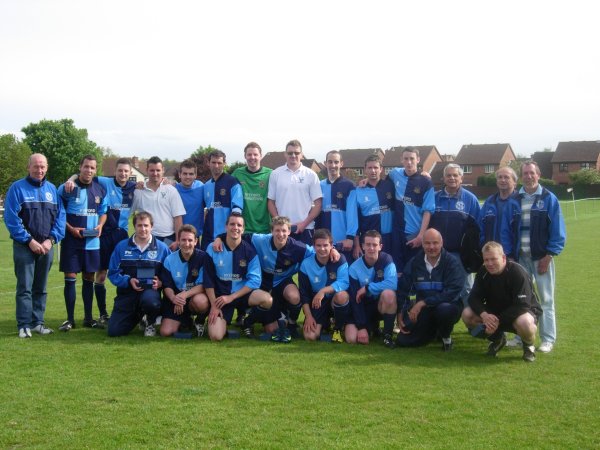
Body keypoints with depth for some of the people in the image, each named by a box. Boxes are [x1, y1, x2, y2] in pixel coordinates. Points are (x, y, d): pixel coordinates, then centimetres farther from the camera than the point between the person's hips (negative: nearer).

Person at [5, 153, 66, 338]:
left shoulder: (52, 189, 7)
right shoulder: (17, 188, -5)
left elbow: (60, 217, 5)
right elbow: (11, 218, -10)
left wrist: (51, 240, -8)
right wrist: (29, 240, -14)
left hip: (46, 246, 4)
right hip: (24, 246, -4)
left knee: (41, 287, 9)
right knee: (25, 287, -3)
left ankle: (37, 321, 17)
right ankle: (24, 325, 1)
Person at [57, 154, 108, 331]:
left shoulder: (100, 190, 7)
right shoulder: (66, 188, -5)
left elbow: (103, 212, 17)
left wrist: (100, 226, -3)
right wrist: (71, 229, -15)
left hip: (92, 241, 4)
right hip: (71, 240, -4)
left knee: (89, 279, 10)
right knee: (70, 278, -2)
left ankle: (88, 318, 19)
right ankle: (70, 319, 7)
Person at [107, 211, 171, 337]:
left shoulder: (162, 248, 1)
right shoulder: (121, 246, 3)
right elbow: (113, 273, 2)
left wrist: (160, 283, -18)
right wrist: (128, 280, -14)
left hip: (150, 290, -2)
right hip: (127, 293, 2)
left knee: (150, 300, -41)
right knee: (114, 331, -8)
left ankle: (150, 323, -1)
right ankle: (137, 316, 27)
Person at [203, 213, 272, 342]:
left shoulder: (249, 250, -8)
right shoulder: (213, 249, -7)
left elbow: (254, 280, -11)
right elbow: (208, 280, -2)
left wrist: (231, 297, -17)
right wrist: (214, 305, -7)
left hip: (243, 292, 1)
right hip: (221, 295, -1)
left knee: (267, 300, -31)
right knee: (215, 336, -19)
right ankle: (224, 320, 18)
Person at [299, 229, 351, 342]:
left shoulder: (339, 259, -14)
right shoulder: (306, 264, -9)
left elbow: (344, 282, -26)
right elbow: (304, 294, -5)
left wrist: (323, 291, -37)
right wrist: (308, 316, -12)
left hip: (336, 301, -1)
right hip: (317, 304, 2)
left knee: (342, 295, -37)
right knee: (310, 336, -18)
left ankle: (338, 328, -8)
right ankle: (325, 323, 20)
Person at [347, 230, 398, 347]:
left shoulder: (386, 260, -14)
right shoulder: (354, 268, -13)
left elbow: (393, 284, -31)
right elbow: (355, 299, -14)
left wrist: (367, 288, -24)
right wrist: (361, 327, -20)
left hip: (381, 304, -1)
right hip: (362, 307, 1)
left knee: (389, 293, -35)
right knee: (351, 339, -21)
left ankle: (387, 335, -17)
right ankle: (372, 327, 15)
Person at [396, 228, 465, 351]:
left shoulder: (452, 262, -13)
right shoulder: (414, 262, -1)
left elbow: (453, 292, -23)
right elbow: (402, 289, 6)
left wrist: (423, 303, -26)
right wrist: (400, 314, -2)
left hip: (447, 305, -4)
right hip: (422, 309, 4)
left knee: (445, 310, -39)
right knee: (403, 340, -9)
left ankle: (445, 336, -4)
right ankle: (433, 331, 21)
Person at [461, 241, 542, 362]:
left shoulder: (518, 273, -25)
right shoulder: (483, 273, -8)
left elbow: (522, 305, -29)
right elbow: (474, 297, -10)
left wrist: (498, 321, -33)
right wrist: (484, 315, -31)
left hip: (525, 311, -5)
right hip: (495, 311, 5)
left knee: (525, 323, -42)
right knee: (467, 314, -17)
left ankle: (528, 345, -3)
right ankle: (496, 339, 10)